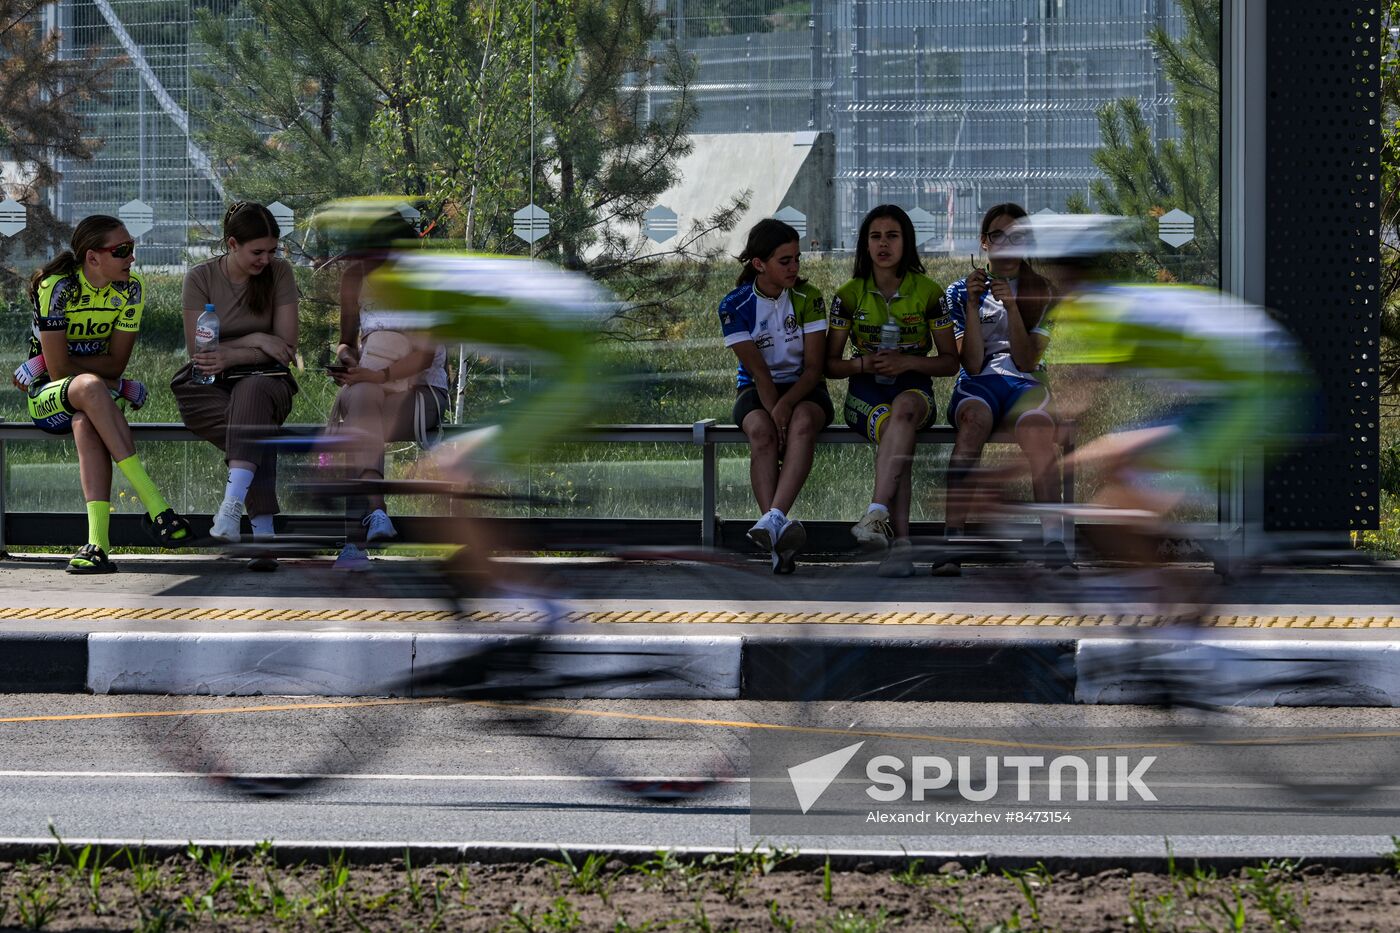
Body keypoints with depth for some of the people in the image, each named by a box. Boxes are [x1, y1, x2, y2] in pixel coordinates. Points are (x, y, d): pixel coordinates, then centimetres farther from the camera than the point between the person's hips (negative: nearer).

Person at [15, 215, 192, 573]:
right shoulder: (56, 288, -16)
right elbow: (59, 370, -18)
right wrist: (117, 384, -14)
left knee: (85, 424, -36)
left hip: (93, 399, 3)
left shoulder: (130, 289, -4)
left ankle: (98, 540, -52)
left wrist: (45, 363, -13)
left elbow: (115, 363, -8)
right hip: (48, 398, -3)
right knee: (90, 387, -39)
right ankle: (155, 505, -45)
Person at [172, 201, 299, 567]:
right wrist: (255, 341, -12)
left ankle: (231, 507, -56)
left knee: (251, 391, -40)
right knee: (258, 431, -35)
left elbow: (286, 349, -2)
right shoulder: (200, 278, -1)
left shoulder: (279, 273, 2)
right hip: (209, 386, -1)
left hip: (264, 381, 1)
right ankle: (263, 532, -46)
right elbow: (197, 350, -3)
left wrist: (230, 356, -15)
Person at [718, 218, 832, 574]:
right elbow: (757, 369, -11)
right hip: (756, 390, 0)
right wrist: (773, 414, -26)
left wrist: (786, 405, -26)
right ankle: (778, 537, -49)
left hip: (804, 387, 0)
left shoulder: (807, 298, -3)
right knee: (761, 431, -35)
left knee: (803, 423, -36)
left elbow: (814, 366, -8)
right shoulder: (736, 306, -5)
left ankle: (773, 519, -54)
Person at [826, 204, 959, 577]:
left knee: (903, 409, -40)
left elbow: (950, 362, 5)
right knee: (896, 432, -35)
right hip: (865, 393, 1)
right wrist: (863, 364, -12)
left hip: (914, 389, -1)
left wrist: (907, 362, -14)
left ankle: (878, 514, -52)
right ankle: (900, 544, -45)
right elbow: (830, 364, 10)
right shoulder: (849, 295, 6)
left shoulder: (928, 293, 4)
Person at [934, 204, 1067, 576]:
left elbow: (1027, 361, 2)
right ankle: (951, 542, -49)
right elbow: (972, 364, 2)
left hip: (1024, 384, 1)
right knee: (974, 419, -39)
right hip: (978, 385, -1)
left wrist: (1011, 305, -10)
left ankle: (1054, 542, -51)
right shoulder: (961, 291, 14)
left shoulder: (1041, 292, 15)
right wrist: (972, 304, -7)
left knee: (1037, 424, -38)